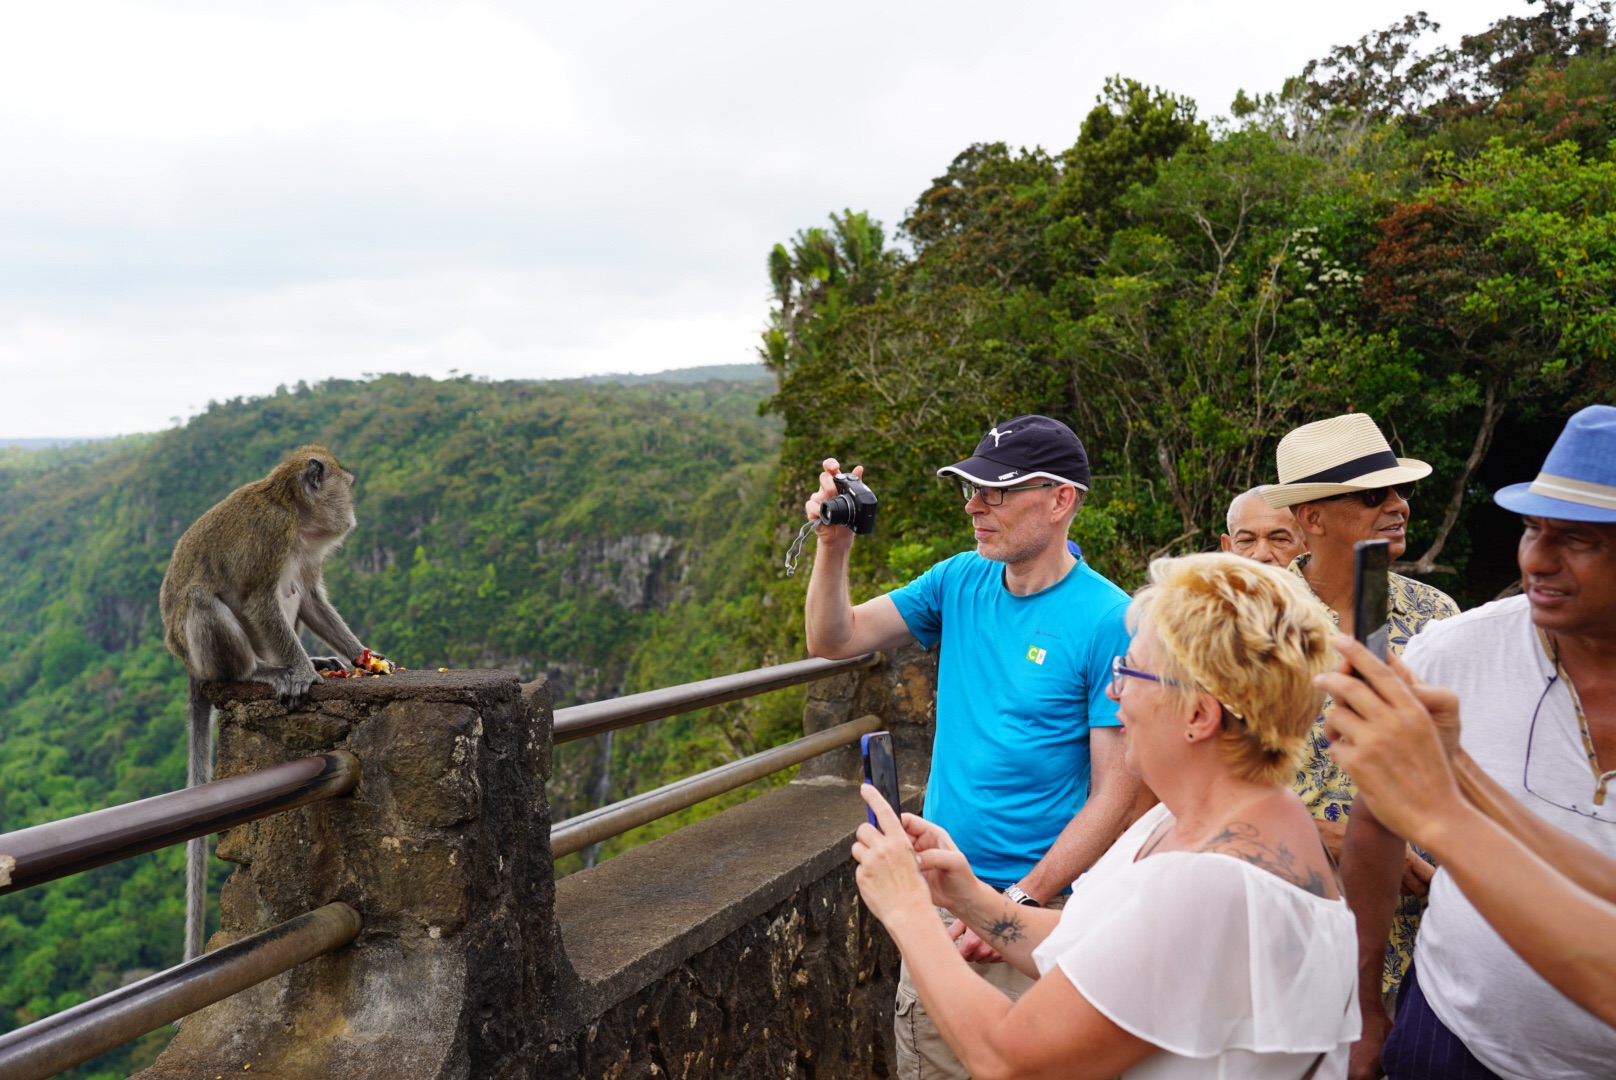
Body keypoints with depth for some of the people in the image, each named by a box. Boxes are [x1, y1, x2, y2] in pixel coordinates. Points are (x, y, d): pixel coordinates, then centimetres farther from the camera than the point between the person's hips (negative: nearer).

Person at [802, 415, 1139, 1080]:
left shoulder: (1108, 621, -15)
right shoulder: (961, 581, 2)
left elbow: (1116, 791, -15)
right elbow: (835, 640, 4)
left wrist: (1021, 901, -18)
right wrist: (834, 541, -12)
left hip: (1037, 903, -5)